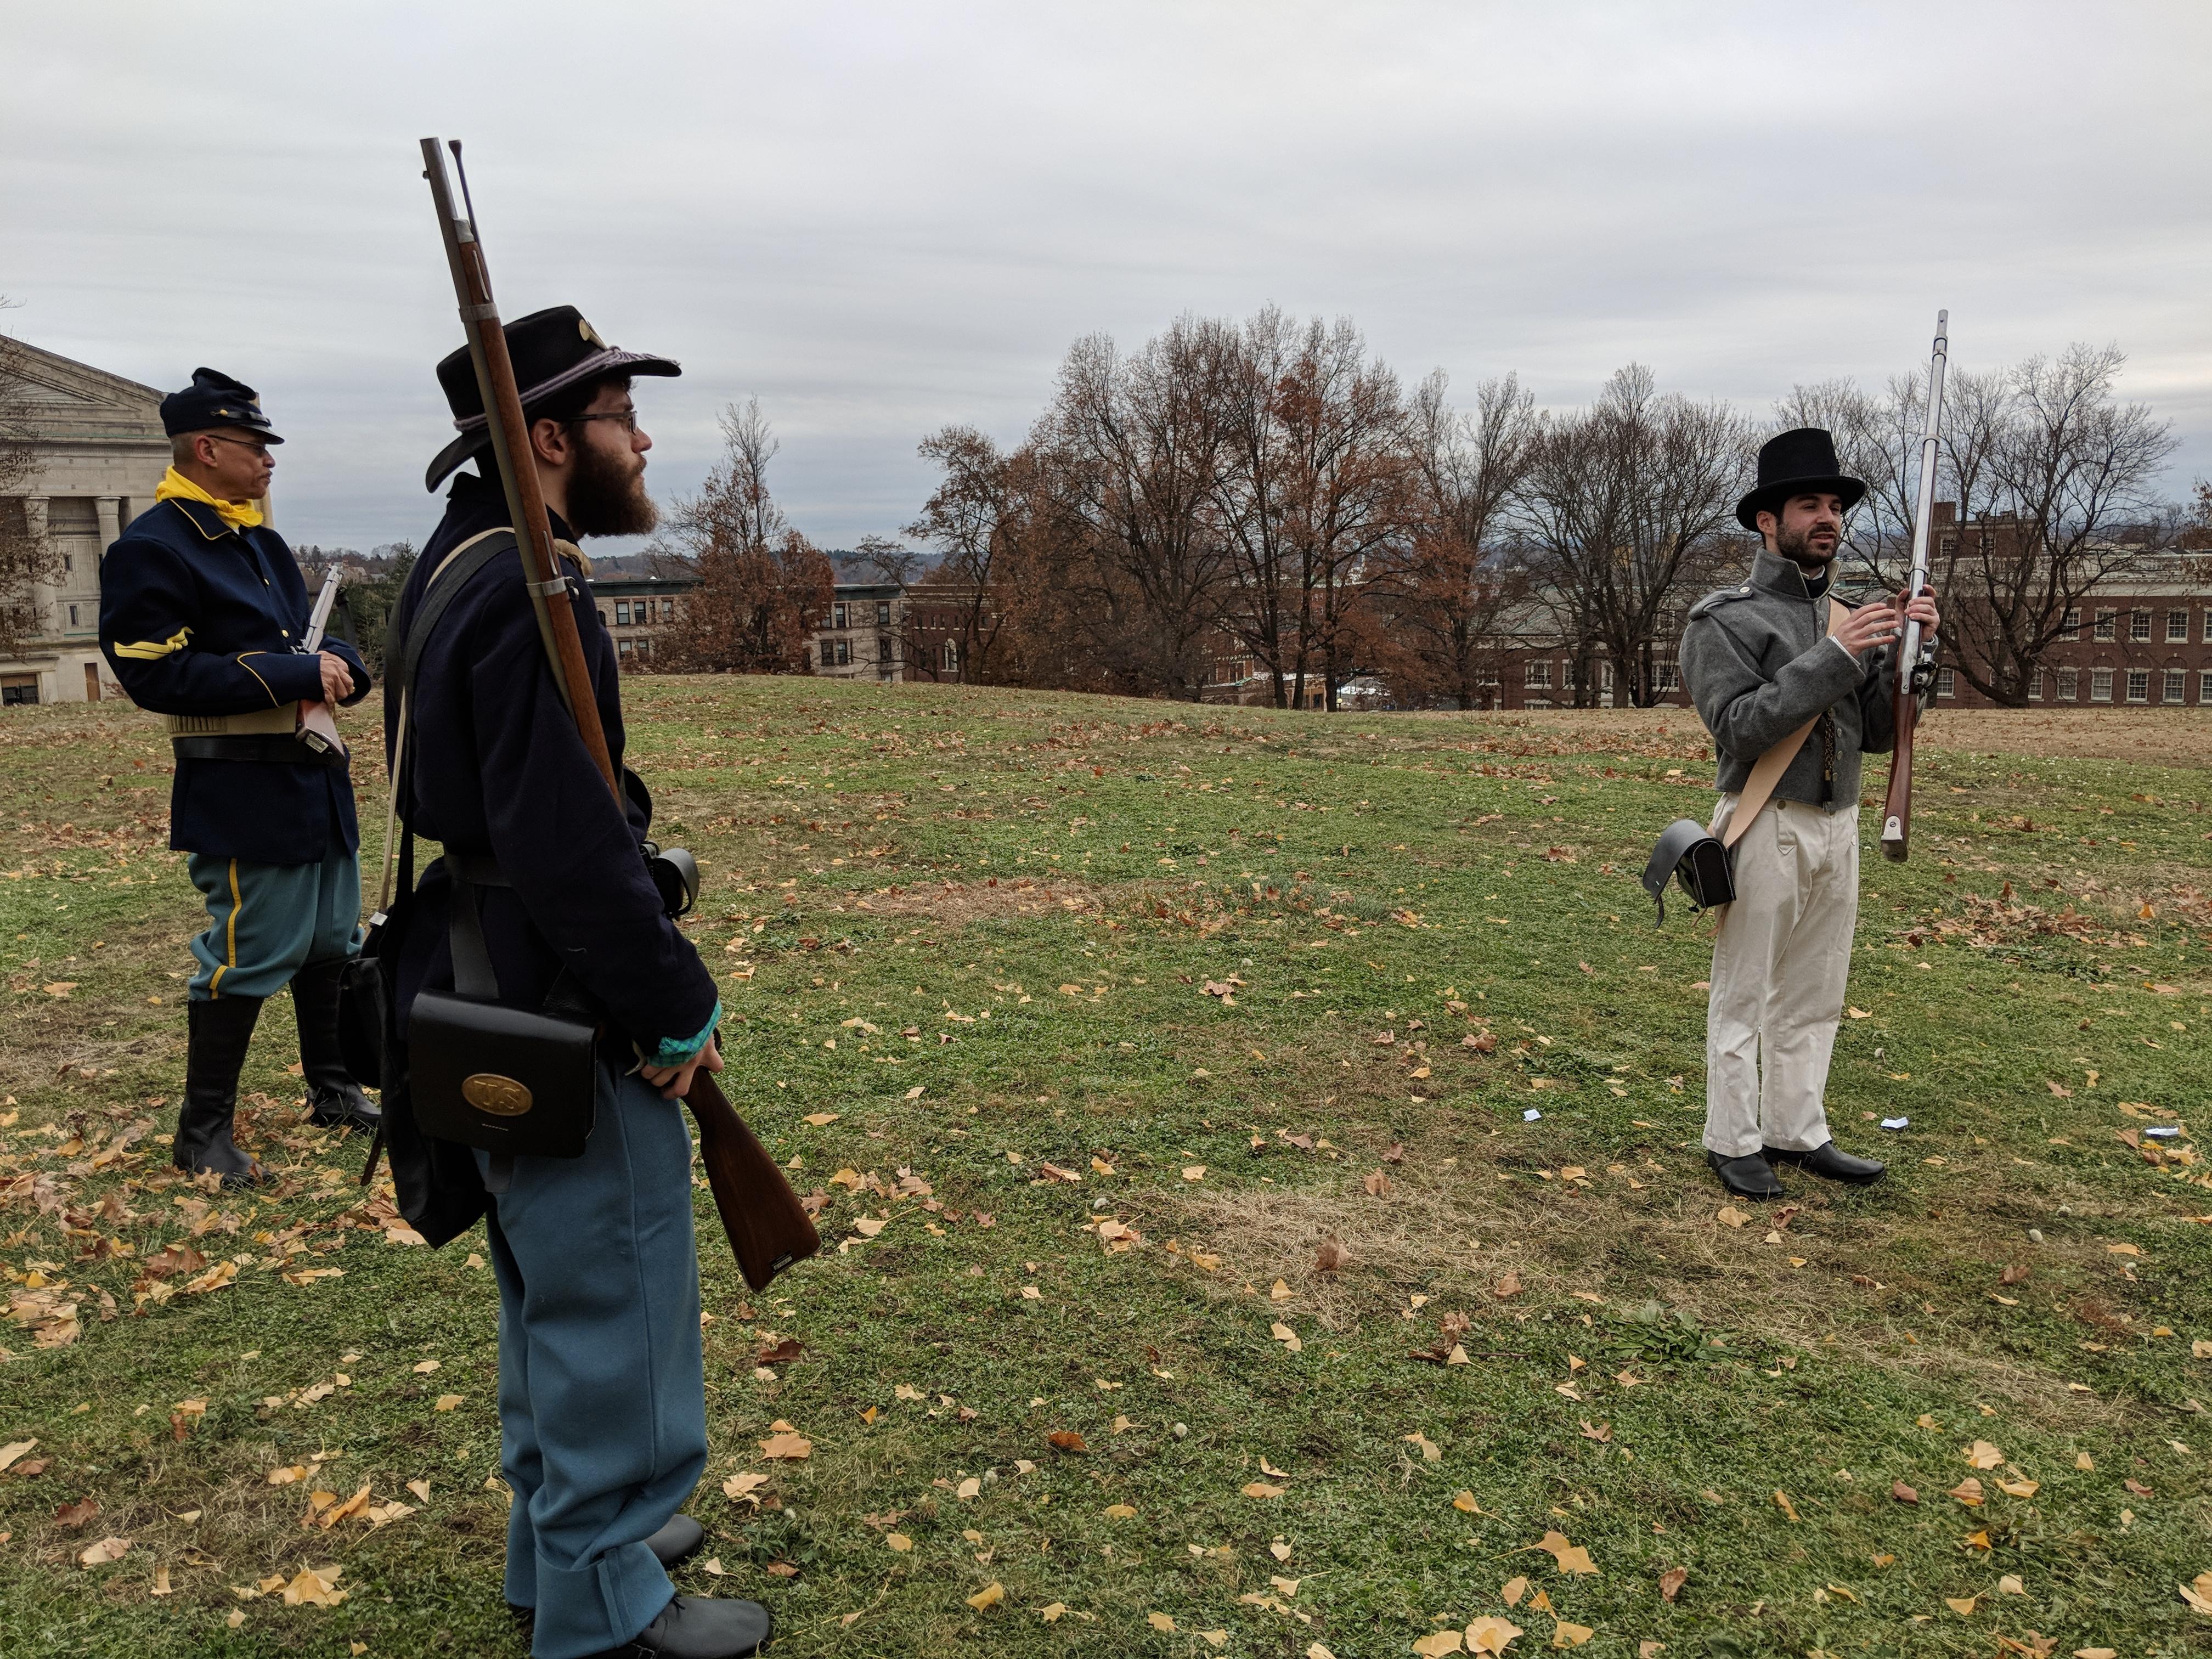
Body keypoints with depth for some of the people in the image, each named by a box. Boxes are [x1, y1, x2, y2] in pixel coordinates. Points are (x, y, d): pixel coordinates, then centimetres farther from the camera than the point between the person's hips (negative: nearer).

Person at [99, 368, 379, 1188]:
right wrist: (295, 672, -23)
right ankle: (202, 1131, 12)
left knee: (332, 943, 17)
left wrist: (337, 662, -4)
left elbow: (308, 641, 22)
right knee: (248, 957, -3)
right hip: (241, 793, -9)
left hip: (315, 776, 9)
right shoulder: (151, 549, -13)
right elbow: (158, 676, -20)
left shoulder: (259, 540, 15)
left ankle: (333, 1092, 33)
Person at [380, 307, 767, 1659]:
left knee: (555, 1289, 23)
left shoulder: (458, 568, 10)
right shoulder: (528, 597, -23)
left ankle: (563, 1534, 41)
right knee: (615, 1299, 4)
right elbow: (569, 848, -29)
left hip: (502, 1001, 11)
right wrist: (675, 1007, -18)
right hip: (566, 1029, -11)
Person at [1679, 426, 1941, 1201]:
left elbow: (1876, 735, 9)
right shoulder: (1725, 619, -8)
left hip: (1838, 827, 7)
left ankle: (1797, 1132, 24)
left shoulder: (1849, 619, 12)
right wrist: (1834, 657, -23)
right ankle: (1733, 1142, 12)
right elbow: (1740, 727, -20)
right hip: (1767, 830, -7)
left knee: (1815, 998, 13)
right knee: (1744, 997, 2)